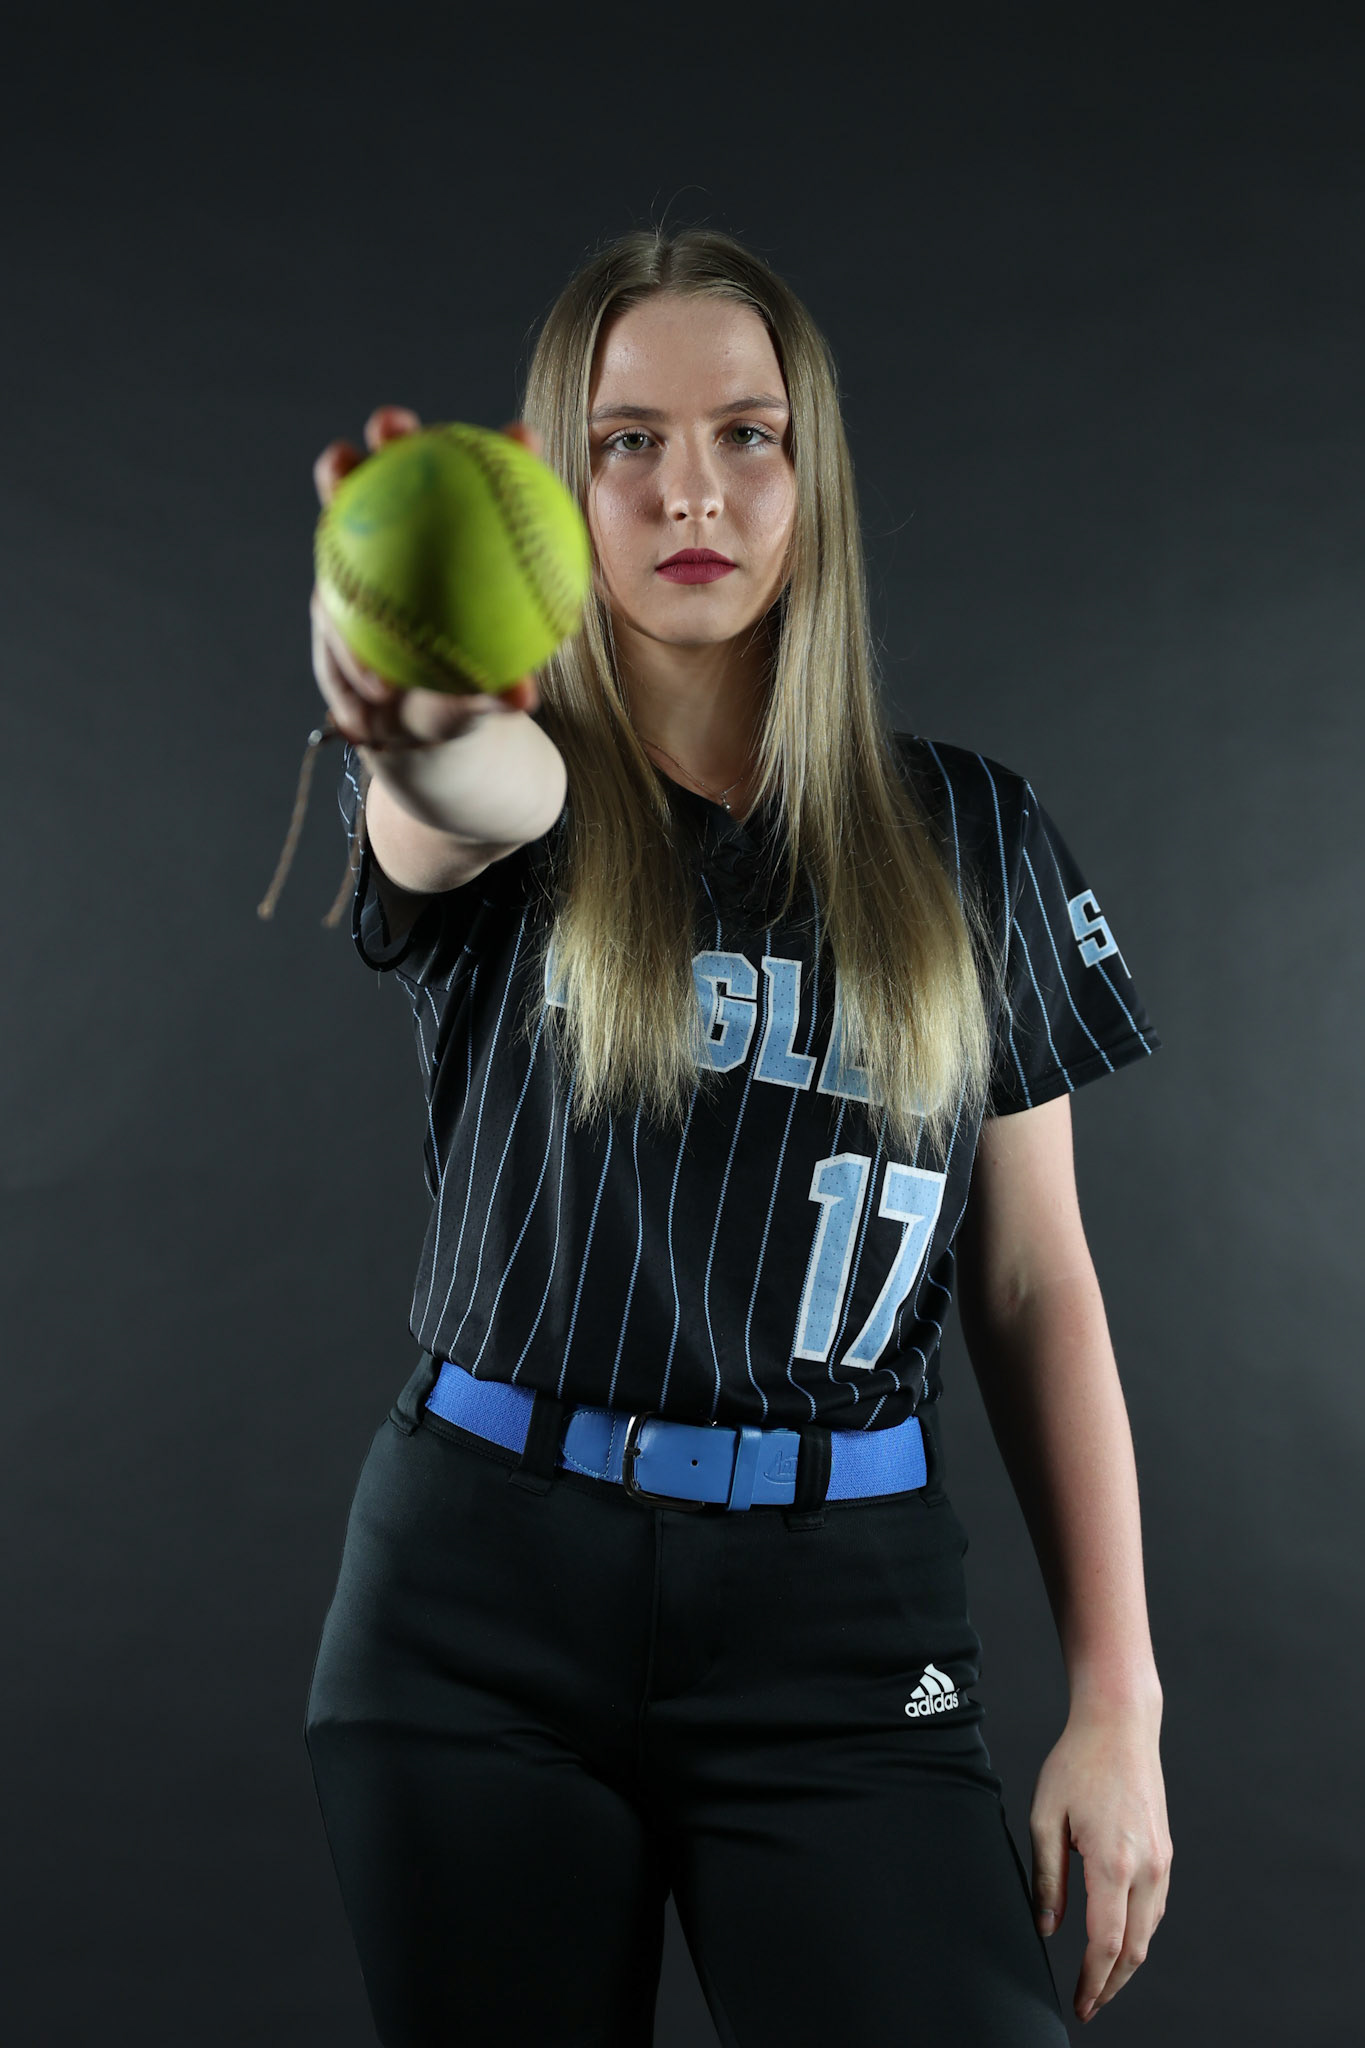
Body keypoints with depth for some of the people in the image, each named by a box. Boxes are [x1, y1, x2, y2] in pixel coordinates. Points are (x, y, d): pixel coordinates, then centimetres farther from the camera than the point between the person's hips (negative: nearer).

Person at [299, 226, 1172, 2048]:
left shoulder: (969, 838, 6)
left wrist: (1119, 1704, 1)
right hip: (484, 1613, 0)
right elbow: (471, 801, -26)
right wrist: (416, 726, -52)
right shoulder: (487, 799, 1)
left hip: (841, 1621, 1)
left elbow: (1038, 1283, 6)